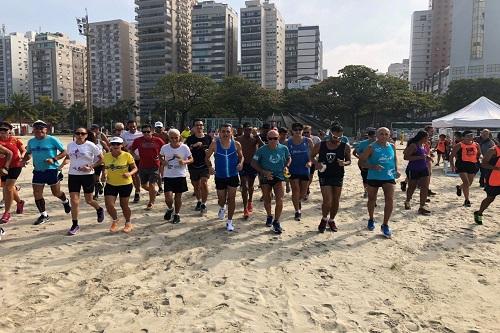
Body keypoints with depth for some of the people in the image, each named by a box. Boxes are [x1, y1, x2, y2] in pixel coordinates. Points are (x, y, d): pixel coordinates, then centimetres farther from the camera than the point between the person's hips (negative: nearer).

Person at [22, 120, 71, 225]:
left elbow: (64, 152, -7)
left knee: (56, 192, 6)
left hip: (52, 169, -5)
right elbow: (28, 153, 23)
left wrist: (54, 159, -20)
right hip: (38, 170, 5)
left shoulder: (52, 140, -8)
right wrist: (24, 160, 3)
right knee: (37, 194, 2)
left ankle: (65, 201, 40)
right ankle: (43, 215, 17)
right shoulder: (31, 141, 7)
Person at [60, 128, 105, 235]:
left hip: (88, 175, -3)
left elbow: (101, 158, -4)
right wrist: (62, 165, 5)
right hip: (73, 175, 3)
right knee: (74, 201, -1)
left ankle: (100, 210, 40)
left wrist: (91, 167, -15)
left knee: (89, 200, 8)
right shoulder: (70, 145, 4)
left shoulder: (90, 145, -8)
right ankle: (75, 225, 12)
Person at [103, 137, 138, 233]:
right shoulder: (106, 156, 0)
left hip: (125, 184, -3)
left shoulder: (127, 155, -11)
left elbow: (135, 168, -6)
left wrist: (129, 173, -24)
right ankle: (115, 220, 27)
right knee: (109, 205, -4)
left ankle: (128, 223, 34)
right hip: (110, 184, 3)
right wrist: (105, 174, -2)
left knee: (124, 205, 7)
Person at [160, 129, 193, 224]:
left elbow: (191, 159, -1)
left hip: (180, 175, 0)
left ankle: (177, 214, 31)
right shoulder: (165, 147, -3)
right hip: (168, 176, 1)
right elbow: (161, 157, 15)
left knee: (178, 196, 10)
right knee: (168, 197, -8)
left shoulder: (184, 147, -7)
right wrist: (162, 161, -7)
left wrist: (185, 162, -22)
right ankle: (170, 208, 26)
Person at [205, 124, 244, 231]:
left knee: (231, 199, 3)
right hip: (219, 176, 0)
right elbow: (207, 157, 2)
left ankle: (229, 221, 17)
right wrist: (210, 167, -15)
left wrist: (240, 163, -13)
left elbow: (241, 156, 8)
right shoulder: (214, 144, -9)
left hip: (233, 176, 0)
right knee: (221, 199, 12)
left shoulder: (236, 144, -7)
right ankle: (222, 208, 50)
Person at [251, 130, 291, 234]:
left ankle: (276, 222, 4)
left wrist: (286, 166, -6)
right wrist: (264, 172, -17)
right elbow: (253, 163, -6)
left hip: (279, 176, 0)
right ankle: (269, 216, 41)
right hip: (266, 178, 0)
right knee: (267, 201, 13)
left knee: (280, 201, -12)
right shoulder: (262, 150, -10)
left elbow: (288, 158, 15)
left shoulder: (283, 148, -4)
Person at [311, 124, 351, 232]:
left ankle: (331, 220, 32)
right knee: (327, 201, -8)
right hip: (324, 175, -2)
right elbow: (311, 156, 7)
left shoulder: (345, 147, -4)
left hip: (338, 176, 2)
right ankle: (324, 219, 20)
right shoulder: (320, 145, -5)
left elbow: (349, 160, 6)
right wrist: (316, 163, -14)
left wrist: (344, 163, -18)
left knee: (336, 200, 10)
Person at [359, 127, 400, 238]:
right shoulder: (372, 148, -9)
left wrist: (396, 170, 11)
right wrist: (373, 166, -26)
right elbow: (361, 161, -12)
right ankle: (371, 220, 37)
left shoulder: (392, 147, 4)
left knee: (390, 200, -11)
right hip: (373, 177, -2)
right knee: (372, 200, 12)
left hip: (389, 177, 2)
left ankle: (385, 225, 2)